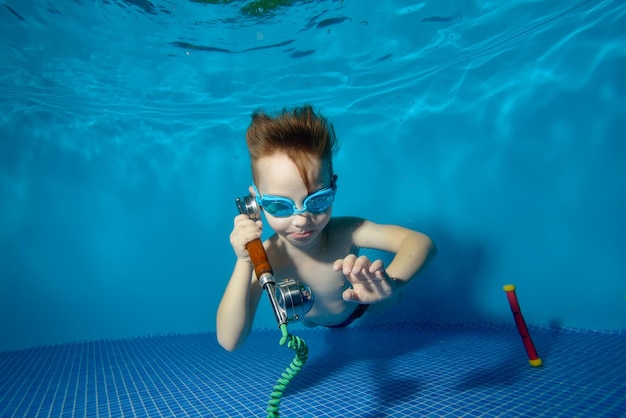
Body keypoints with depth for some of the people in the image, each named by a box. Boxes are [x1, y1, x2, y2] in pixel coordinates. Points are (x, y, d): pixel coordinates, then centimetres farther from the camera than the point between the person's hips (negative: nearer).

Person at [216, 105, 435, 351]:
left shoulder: (345, 233, -41)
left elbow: (420, 243, -49)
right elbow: (229, 341, -42)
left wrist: (391, 283, -71)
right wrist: (244, 264, -53)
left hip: (360, 310, 0)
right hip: (314, 326, 1)